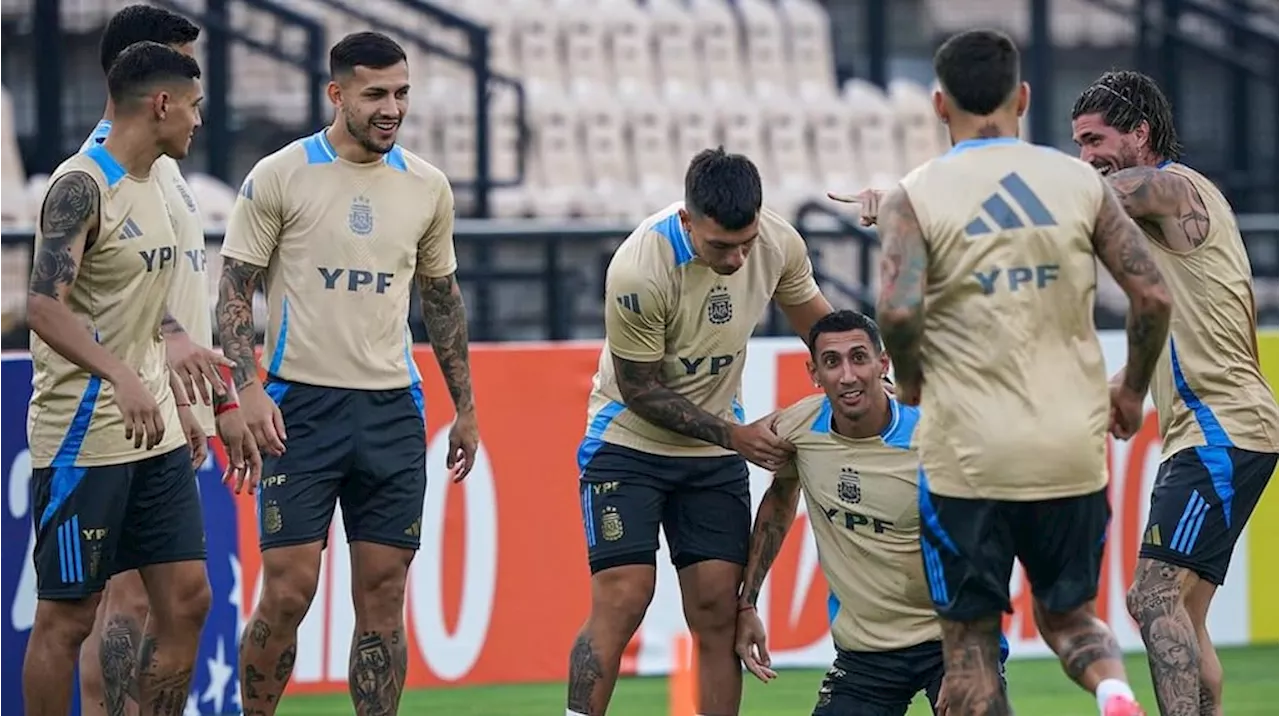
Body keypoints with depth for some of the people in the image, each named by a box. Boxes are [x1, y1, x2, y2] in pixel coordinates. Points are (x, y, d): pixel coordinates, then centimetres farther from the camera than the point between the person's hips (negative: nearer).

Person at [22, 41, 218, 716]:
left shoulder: (149, 184, 13)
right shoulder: (81, 186, -16)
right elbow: (46, 306, -28)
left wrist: (176, 344, 36)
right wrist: (121, 377, -40)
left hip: (154, 429, 9)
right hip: (85, 436, -9)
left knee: (186, 597, 6)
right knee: (67, 615, -1)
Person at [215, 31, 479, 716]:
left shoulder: (427, 188, 8)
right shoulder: (279, 177, -4)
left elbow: (442, 298, 19)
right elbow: (234, 291, -2)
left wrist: (465, 407, 17)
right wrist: (249, 389, -15)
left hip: (392, 408, 4)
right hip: (300, 405, -4)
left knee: (383, 594, 2)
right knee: (288, 591, -8)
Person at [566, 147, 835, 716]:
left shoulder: (780, 244, -13)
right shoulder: (637, 273, -29)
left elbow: (815, 321, 9)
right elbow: (641, 391, -17)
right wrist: (734, 435, -19)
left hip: (717, 454, 4)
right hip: (630, 441, -4)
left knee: (719, 609, -2)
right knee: (620, 602, -15)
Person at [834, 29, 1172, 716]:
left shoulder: (915, 198, -4)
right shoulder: (1080, 182, 3)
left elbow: (898, 310, -19)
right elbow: (1152, 296, -1)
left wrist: (910, 381, 2)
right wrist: (1132, 391, 15)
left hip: (969, 453, -2)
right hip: (1073, 448, 3)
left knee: (969, 639, 10)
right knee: (1067, 613, 19)